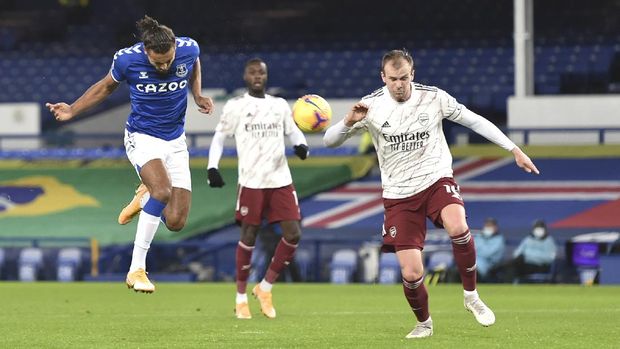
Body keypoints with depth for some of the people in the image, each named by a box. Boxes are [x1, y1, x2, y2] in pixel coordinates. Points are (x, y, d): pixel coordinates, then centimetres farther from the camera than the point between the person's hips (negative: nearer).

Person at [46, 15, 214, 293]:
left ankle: (145, 197, 30)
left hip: (175, 142, 3)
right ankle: (136, 270, -24)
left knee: (175, 222, -7)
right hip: (142, 137, -3)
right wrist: (72, 111, -1)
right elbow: (106, 86, 5)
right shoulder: (127, 59, -17)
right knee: (163, 191, -33)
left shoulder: (189, 49, -12)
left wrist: (198, 96, 4)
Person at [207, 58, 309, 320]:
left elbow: (292, 131, 17)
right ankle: (241, 297, 12)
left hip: (281, 180, 3)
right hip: (251, 182, -3)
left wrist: (301, 145, -6)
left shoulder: (279, 105, 13)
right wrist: (212, 167, -5)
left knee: (293, 234, -6)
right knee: (249, 236, -2)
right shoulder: (235, 106, 4)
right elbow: (219, 137, 7)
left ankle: (265, 288, 10)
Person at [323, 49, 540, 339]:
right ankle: (424, 323, 25)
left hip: (436, 180, 0)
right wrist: (349, 122, -29)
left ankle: (471, 296, -11)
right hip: (399, 194, 0)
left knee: (458, 228, -34)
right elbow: (329, 141, -7)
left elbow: (474, 121, 5)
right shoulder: (371, 106, -7)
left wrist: (514, 150, 4)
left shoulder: (434, 98, -6)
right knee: (411, 274, -7)